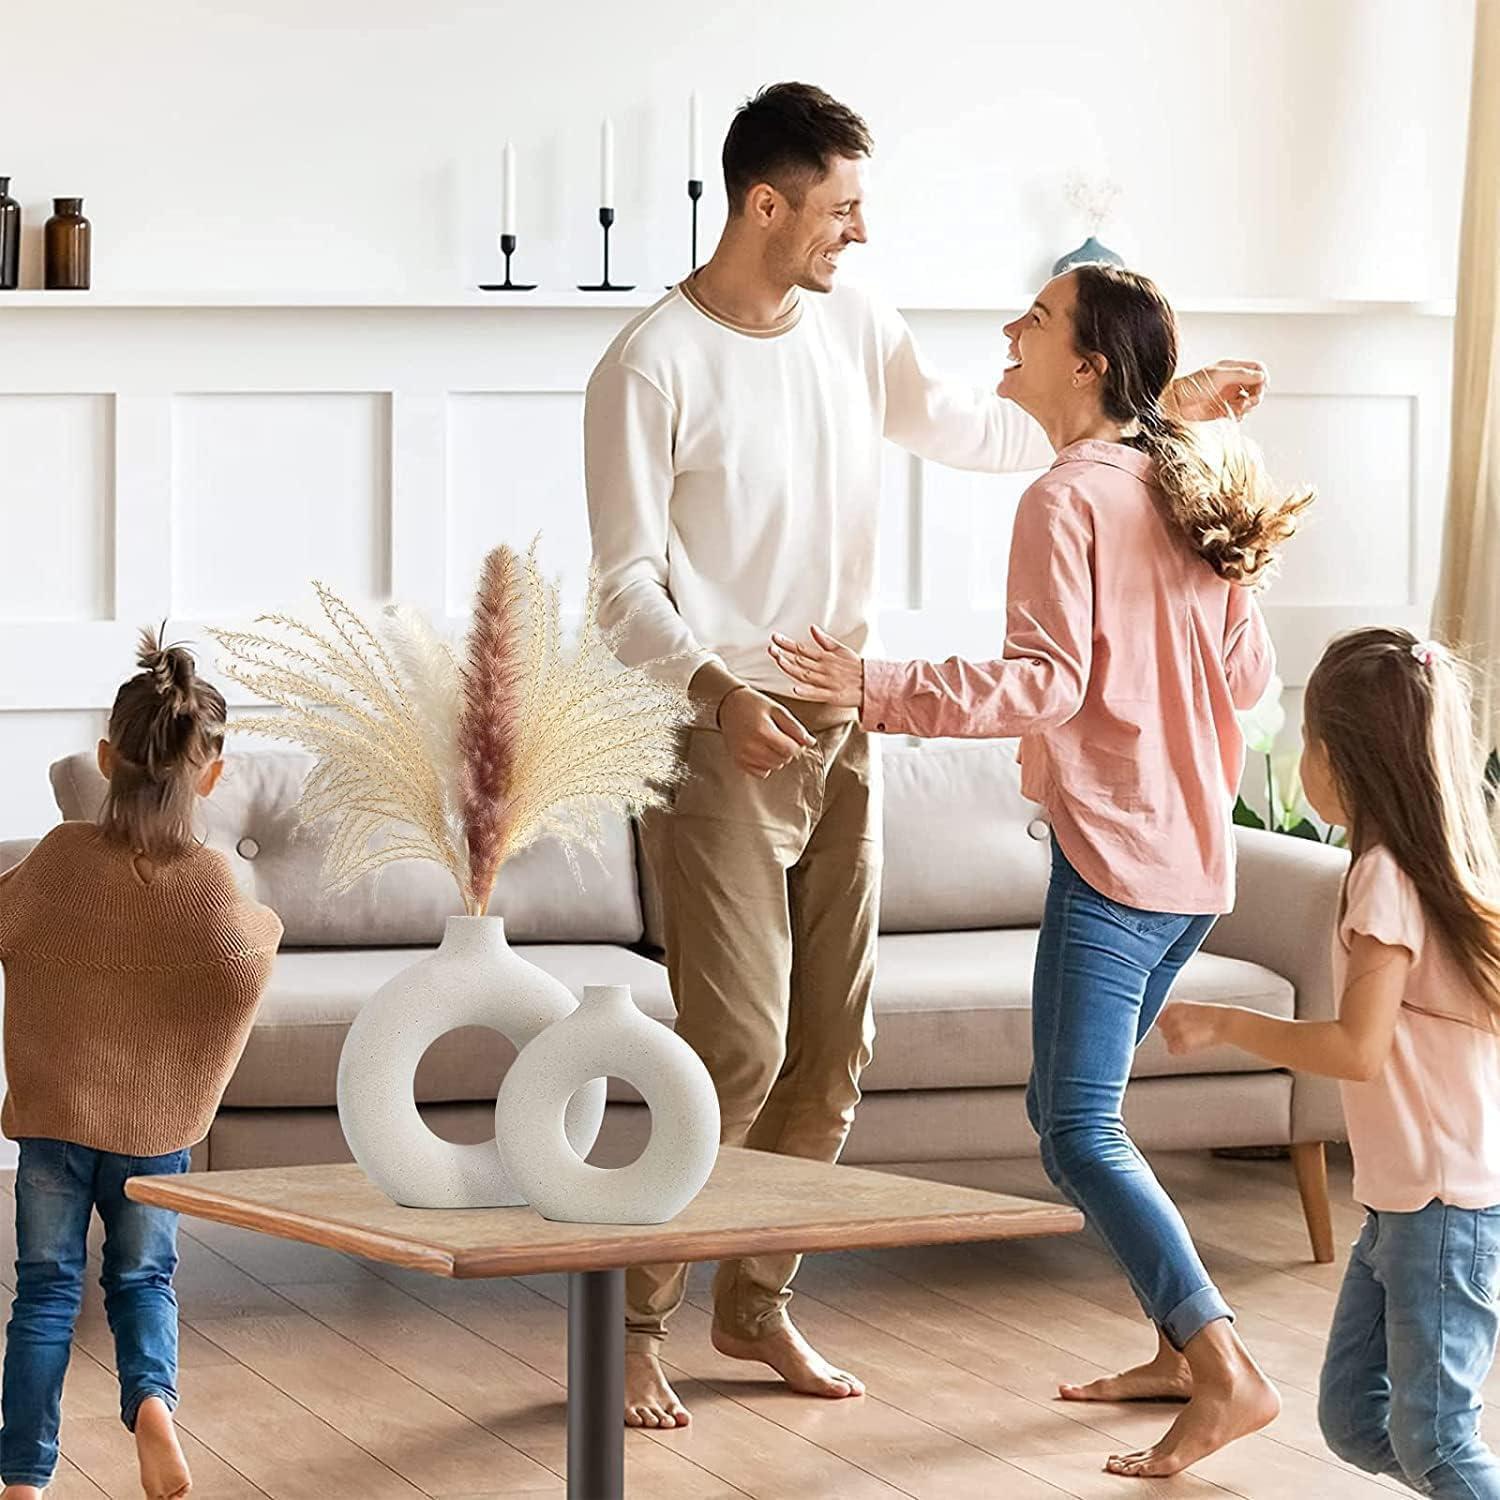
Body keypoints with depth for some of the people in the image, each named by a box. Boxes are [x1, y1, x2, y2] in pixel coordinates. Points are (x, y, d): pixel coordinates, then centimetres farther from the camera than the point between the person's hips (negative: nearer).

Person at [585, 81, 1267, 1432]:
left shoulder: (853, 328, 8)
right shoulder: (652, 368, -13)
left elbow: (971, 427, 23)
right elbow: (626, 584, -13)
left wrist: (1157, 405, 20)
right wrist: (720, 689, -30)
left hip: (838, 735, 7)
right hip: (718, 741, -7)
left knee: (832, 1048, 7)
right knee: (740, 1049, -12)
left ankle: (757, 1306, 21)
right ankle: (631, 1319, 2)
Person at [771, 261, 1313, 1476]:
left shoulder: (1067, 499, -12)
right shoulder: (1188, 493, 12)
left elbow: (1048, 682, -21)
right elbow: (1246, 673, 16)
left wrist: (877, 690, -24)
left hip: (1113, 855, -9)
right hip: (1197, 859, 9)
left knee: (1079, 1129, -9)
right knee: (1072, 1104, 19)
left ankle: (1226, 1373, -16)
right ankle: (1181, 1344, 20)